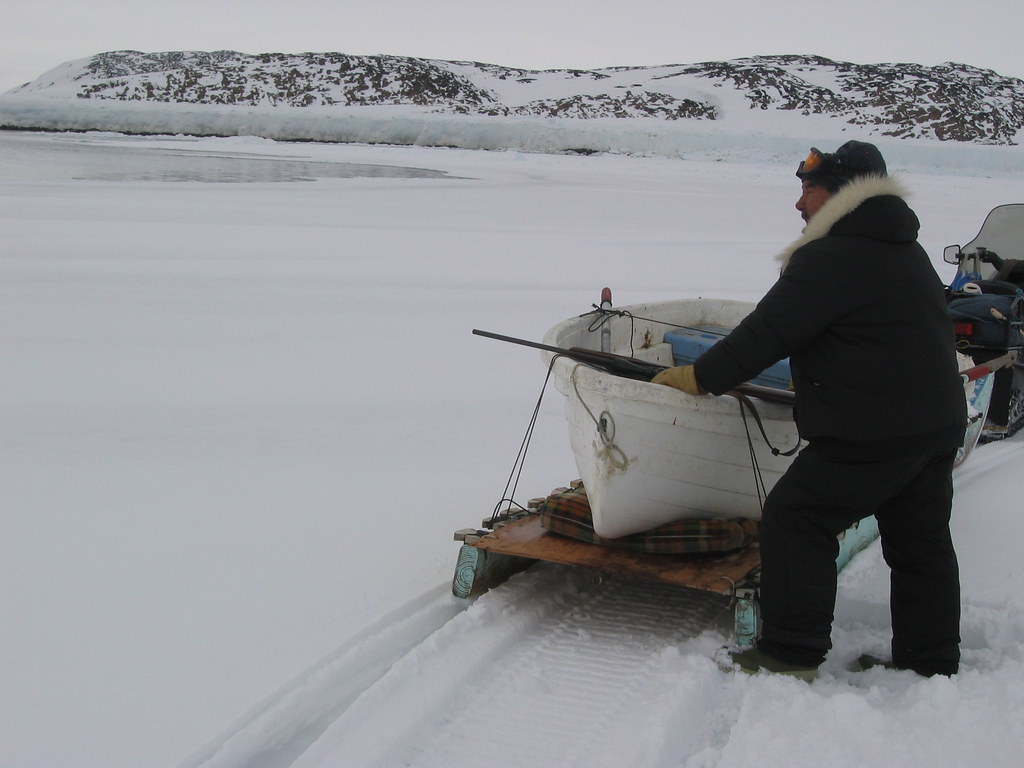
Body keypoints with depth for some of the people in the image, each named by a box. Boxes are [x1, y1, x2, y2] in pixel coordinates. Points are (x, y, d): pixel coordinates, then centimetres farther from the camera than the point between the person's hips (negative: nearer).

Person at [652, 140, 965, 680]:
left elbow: (769, 333, -14)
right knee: (921, 542, 16)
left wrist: (699, 378, -4)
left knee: (795, 519, -1)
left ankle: (791, 655, 2)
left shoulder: (829, 258, -14)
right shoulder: (908, 252, 15)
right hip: (939, 422, 10)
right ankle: (931, 665, 25)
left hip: (871, 433, -10)